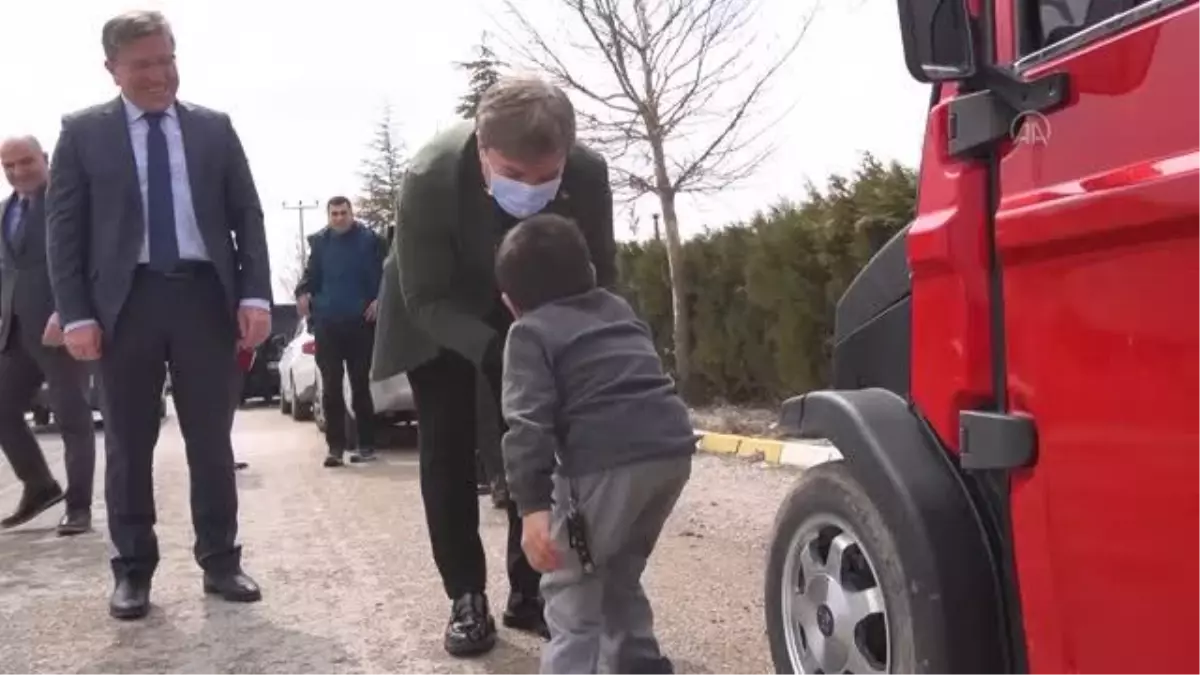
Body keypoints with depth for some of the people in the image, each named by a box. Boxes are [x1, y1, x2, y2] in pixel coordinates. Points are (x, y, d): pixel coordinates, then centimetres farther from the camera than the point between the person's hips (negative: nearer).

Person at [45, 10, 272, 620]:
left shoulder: (214, 128, 9)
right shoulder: (84, 131, 5)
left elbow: (248, 215, 7)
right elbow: (63, 226, 2)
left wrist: (255, 295, -4)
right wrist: (75, 313, -8)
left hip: (205, 295, 1)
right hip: (126, 300, -1)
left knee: (212, 440, 7)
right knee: (129, 445, 7)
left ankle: (220, 562, 18)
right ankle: (132, 570, 19)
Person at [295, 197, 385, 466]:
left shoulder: (369, 240, -1)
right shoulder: (319, 242, 8)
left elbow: (384, 275, -3)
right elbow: (311, 274, 9)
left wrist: (379, 299, -18)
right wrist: (303, 293, -10)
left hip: (359, 322, -2)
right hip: (326, 323, 2)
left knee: (360, 385, 6)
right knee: (331, 387, 1)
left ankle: (366, 445, 14)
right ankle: (335, 446, 6)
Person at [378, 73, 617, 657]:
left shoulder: (588, 174, -30)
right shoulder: (429, 178, -38)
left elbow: (600, 273, -13)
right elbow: (426, 300, -28)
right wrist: (494, 351, -44)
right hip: (439, 313, -2)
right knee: (447, 450, -3)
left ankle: (529, 591, 13)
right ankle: (466, 598, 8)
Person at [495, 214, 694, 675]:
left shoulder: (530, 331, 6)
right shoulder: (618, 308, 27)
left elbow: (529, 423, -6)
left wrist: (532, 504, -10)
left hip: (608, 461, -7)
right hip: (672, 446, 7)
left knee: (570, 586, 8)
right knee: (621, 574, 26)